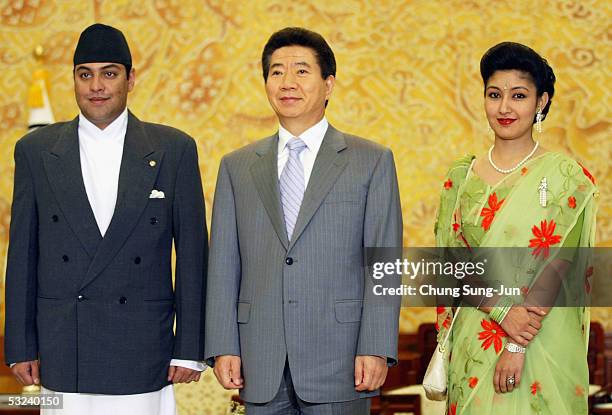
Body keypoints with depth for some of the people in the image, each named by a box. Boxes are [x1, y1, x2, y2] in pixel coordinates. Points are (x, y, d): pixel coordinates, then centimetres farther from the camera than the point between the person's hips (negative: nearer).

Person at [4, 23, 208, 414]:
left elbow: (192, 254, 3)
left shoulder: (175, 150, 3)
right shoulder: (36, 151, 6)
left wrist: (190, 349, -1)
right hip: (62, 355, 1)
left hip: (143, 353, -1)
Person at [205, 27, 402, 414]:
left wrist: (376, 349, -10)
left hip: (338, 365, -2)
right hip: (261, 366, 3)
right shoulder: (237, 167, 12)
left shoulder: (372, 161, 4)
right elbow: (223, 265, 9)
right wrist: (223, 347, 0)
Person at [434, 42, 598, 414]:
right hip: (474, 341, 3)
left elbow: (557, 264, -11)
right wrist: (503, 312, -16)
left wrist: (517, 346, -17)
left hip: (544, 344, -3)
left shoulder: (564, 174, -4)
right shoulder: (461, 177, 6)